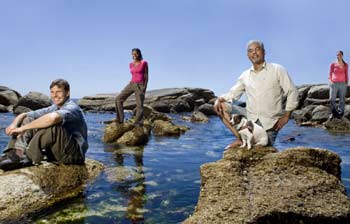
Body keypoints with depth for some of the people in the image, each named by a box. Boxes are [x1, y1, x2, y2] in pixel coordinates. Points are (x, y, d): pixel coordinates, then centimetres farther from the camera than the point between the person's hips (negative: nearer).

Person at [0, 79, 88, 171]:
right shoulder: (53, 108, 11)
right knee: (27, 120, 4)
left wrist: (23, 128, -29)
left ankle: (28, 158, -23)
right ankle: (18, 152, -15)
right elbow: (23, 115, 10)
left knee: (52, 125, -34)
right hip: (56, 153, 8)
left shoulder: (72, 108, -15)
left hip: (74, 154, -8)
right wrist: (14, 124, -13)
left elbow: (53, 118, -38)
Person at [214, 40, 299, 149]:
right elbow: (232, 94, 7)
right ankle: (239, 138, -13)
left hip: (269, 122, -3)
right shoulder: (245, 75, 7)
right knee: (222, 105, -12)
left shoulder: (277, 70, -3)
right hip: (250, 117, 4)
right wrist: (219, 99, -15)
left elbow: (292, 92, -4)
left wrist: (286, 116, -10)